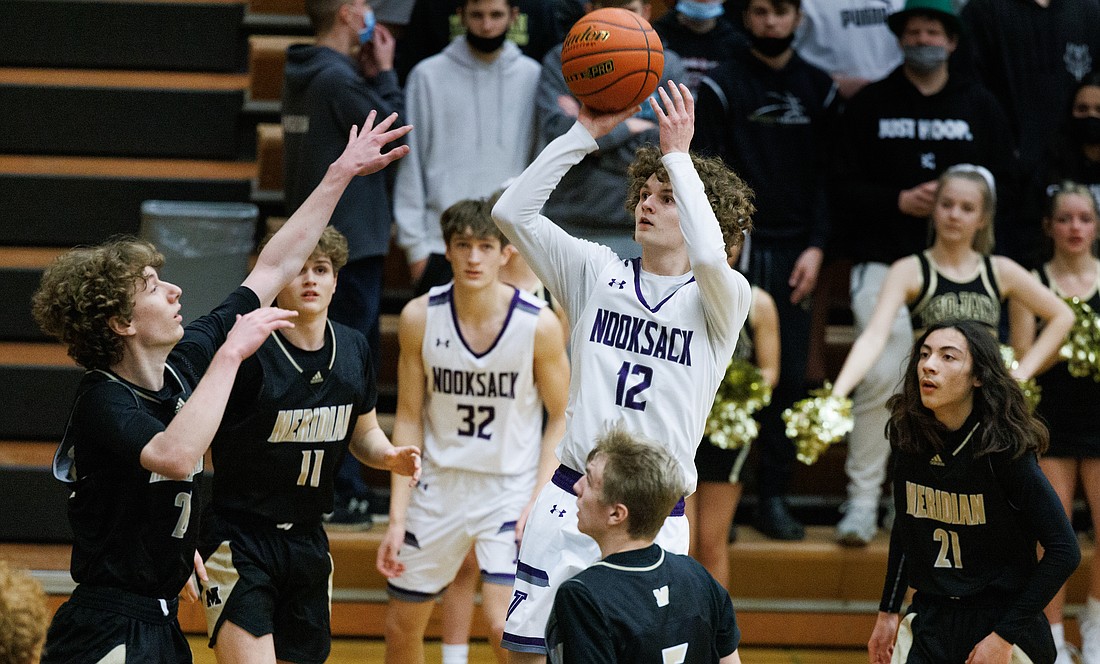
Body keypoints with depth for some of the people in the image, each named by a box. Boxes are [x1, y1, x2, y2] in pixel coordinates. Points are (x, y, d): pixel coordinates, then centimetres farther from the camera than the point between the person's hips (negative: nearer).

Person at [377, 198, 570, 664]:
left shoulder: (539, 324, -15)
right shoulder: (420, 318, -8)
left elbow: (560, 418, -3)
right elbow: (409, 420, -1)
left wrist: (540, 502, -14)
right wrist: (397, 517, -6)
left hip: (511, 488, -3)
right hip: (439, 485, 3)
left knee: (504, 626, -19)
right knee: (402, 627, 11)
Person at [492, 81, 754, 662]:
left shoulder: (723, 301, 0)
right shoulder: (599, 275, 9)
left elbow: (709, 256, -25)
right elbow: (511, 212, -1)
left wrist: (678, 154, -17)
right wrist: (585, 133, -5)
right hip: (570, 500, 3)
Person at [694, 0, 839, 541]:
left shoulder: (818, 89, 12)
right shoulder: (722, 87, 4)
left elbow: (826, 173, 10)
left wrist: (815, 247, -1)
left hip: (794, 254, 2)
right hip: (735, 249, -2)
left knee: (790, 376, -1)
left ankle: (774, 496, 5)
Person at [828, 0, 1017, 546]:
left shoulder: (980, 108, 12)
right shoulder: (869, 106, 9)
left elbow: (1003, 185, 10)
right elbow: (843, 187, 5)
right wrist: (898, 201, -10)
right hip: (884, 261, -2)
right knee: (882, 374, -15)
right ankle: (862, 501, -9)